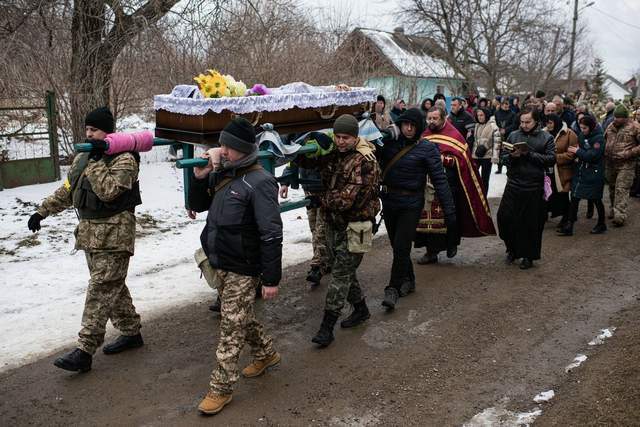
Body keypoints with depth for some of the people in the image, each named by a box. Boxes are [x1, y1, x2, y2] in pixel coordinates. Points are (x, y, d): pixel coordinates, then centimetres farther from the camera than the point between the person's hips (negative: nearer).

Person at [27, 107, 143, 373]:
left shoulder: (124, 160, -11)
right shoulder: (82, 159, 14)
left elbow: (108, 191, -24)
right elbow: (67, 191, 22)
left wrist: (95, 161, -19)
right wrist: (42, 211, 19)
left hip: (114, 235, -8)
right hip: (89, 232, 8)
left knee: (100, 290, -8)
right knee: (113, 287, 15)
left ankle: (85, 351, -5)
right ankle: (131, 333, 27)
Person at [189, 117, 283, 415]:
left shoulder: (259, 182, -19)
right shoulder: (220, 174, 4)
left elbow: (271, 235, -20)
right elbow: (197, 206, 13)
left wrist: (272, 279, -20)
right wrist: (199, 177, -5)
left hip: (242, 270, -8)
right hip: (219, 264, 8)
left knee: (231, 327, 2)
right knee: (241, 317, 22)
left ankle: (221, 388, 14)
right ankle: (266, 354, 44)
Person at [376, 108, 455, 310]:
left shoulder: (427, 148, -8)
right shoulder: (390, 142, 2)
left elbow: (439, 180, -10)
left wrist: (449, 210, -13)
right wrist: (384, 139, -18)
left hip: (411, 204, -4)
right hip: (389, 201, 5)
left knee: (401, 246, -8)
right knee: (397, 245, 14)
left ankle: (394, 288, 3)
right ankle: (408, 280, 32)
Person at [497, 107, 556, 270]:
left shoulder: (546, 138, 1)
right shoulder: (513, 135, 8)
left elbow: (551, 159, -9)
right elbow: (503, 157, 7)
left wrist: (529, 154, -16)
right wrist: (512, 156, -15)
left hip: (534, 188, -2)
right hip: (513, 185, 2)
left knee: (531, 223, 5)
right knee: (504, 217, 0)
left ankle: (528, 256, 22)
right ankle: (512, 248, 24)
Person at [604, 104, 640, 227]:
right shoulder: (611, 126, 8)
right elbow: (604, 140, 24)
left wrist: (628, 154, -17)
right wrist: (605, 153, 10)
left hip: (626, 165, -6)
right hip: (610, 163, 6)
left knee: (621, 189, -10)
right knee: (612, 188, 16)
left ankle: (620, 215, -11)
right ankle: (614, 209, 32)